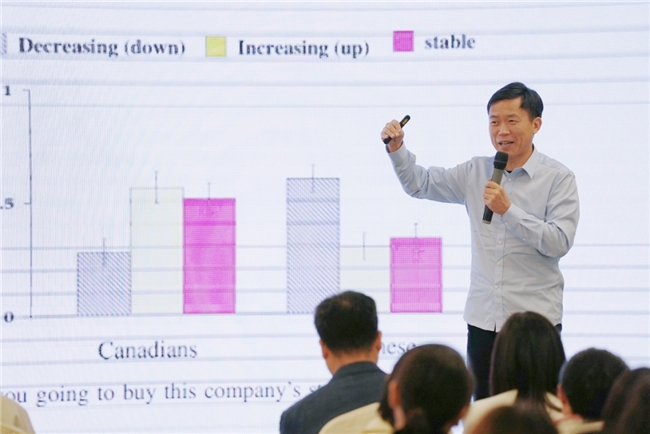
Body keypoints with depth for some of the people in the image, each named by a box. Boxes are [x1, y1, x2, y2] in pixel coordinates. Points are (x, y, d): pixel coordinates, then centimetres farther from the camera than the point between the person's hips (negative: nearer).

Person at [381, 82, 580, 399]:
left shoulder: (558, 179, -6)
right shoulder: (476, 173, 9)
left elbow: (560, 242, -15)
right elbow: (419, 184, 14)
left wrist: (509, 210, -20)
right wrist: (396, 149, -2)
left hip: (536, 318, -5)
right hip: (483, 318, 5)